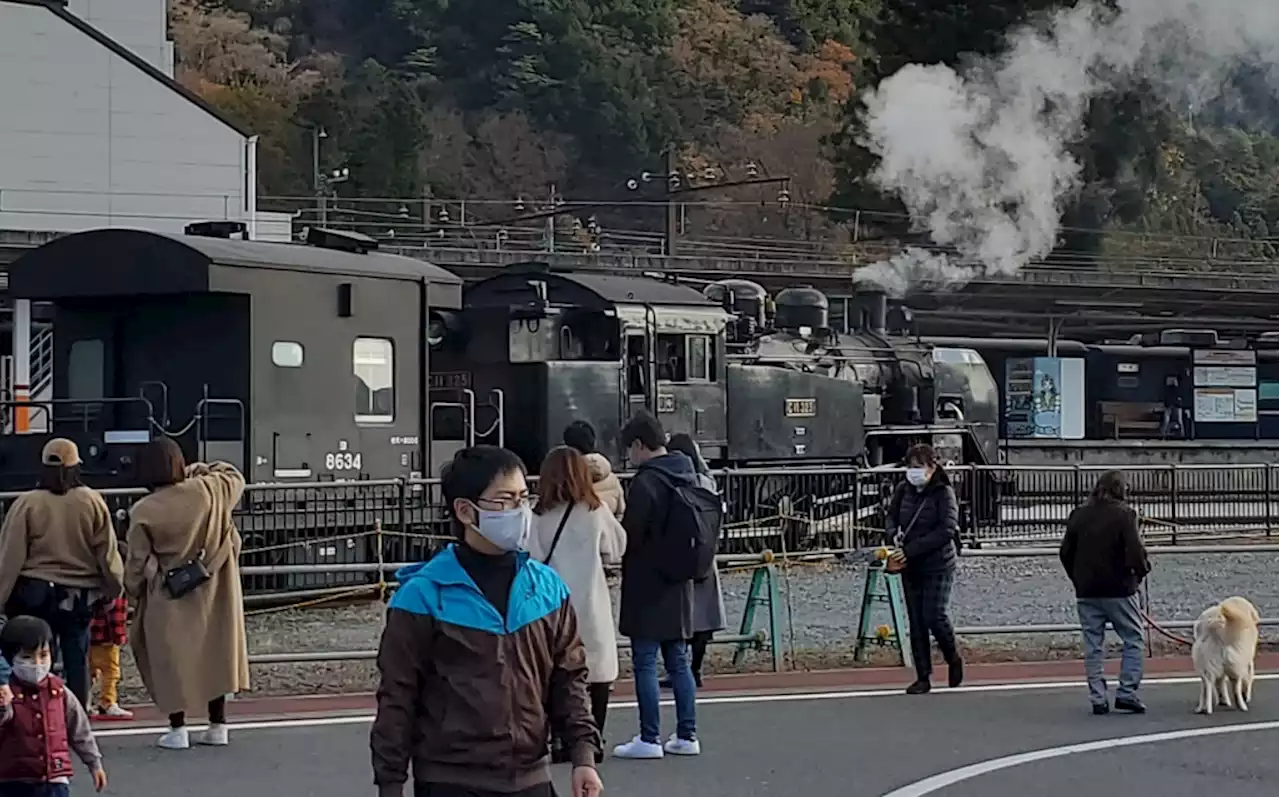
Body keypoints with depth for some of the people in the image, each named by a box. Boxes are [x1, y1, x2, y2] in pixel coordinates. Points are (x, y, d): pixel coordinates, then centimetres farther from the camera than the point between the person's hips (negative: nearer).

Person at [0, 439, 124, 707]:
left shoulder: (26, 504, -9)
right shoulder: (92, 502, -5)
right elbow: (107, 553, 0)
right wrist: (114, 588, 14)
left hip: (36, 595, -1)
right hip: (80, 597, 1)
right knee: (77, 661, 9)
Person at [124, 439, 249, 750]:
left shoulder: (143, 512, -15)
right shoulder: (208, 491, -10)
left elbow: (138, 563, -6)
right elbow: (235, 477, 13)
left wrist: (135, 593, 10)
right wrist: (201, 470, 19)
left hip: (168, 600, -3)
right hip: (213, 596, 3)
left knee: (172, 660, 8)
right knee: (215, 654, 14)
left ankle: (177, 728, 9)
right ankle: (217, 725, 19)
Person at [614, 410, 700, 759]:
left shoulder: (645, 483, -18)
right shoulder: (687, 478, 8)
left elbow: (630, 536, -17)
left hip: (647, 586, -8)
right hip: (678, 585, 8)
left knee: (645, 662, -3)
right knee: (678, 661, 13)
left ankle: (649, 739, -3)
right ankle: (687, 735, 14)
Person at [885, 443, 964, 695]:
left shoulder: (944, 493, -11)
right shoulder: (903, 491, 5)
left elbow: (946, 530, -19)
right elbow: (891, 516, 16)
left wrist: (911, 549, -24)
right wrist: (894, 535, -9)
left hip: (939, 564, -5)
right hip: (911, 567, 5)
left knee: (934, 616, -12)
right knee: (916, 622, 4)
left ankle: (953, 658, 16)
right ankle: (923, 677, 9)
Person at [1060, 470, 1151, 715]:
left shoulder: (1079, 515, 6)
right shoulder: (1124, 514, -9)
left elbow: (1065, 552, 10)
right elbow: (1135, 550, -15)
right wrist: (1141, 571, 4)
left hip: (1086, 591, 4)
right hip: (1118, 589, -4)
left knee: (1093, 646, 8)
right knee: (1133, 639, 7)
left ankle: (1097, 698, 5)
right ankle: (1127, 693, -2)